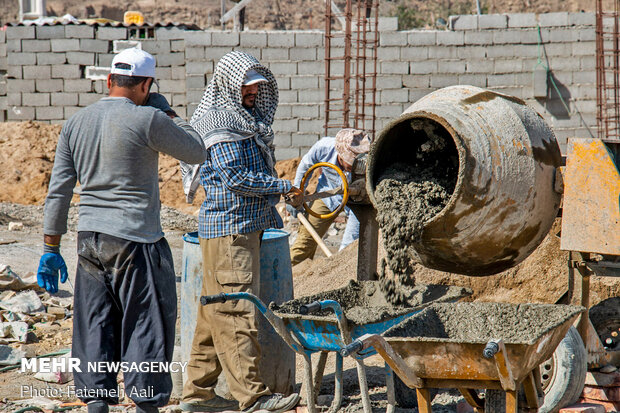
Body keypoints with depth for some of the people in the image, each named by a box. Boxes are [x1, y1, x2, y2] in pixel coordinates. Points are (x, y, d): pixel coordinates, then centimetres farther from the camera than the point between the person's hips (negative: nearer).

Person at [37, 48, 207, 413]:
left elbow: (58, 192, 9)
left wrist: (51, 249, 14)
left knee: (95, 327, 11)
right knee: (148, 324, 4)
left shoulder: (76, 123, 7)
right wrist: (166, 112, 11)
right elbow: (197, 153, 2)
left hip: (89, 241, 6)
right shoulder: (148, 120, -11)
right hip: (136, 239, -6)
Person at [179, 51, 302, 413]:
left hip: (244, 225, 10)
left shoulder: (245, 118, 20)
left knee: (215, 311, 11)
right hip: (229, 227, -10)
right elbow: (235, 178, -19)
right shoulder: (220, 122, -12)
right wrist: (284, 187, -12)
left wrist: (271, 214, 21)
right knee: (237, 312, -8)